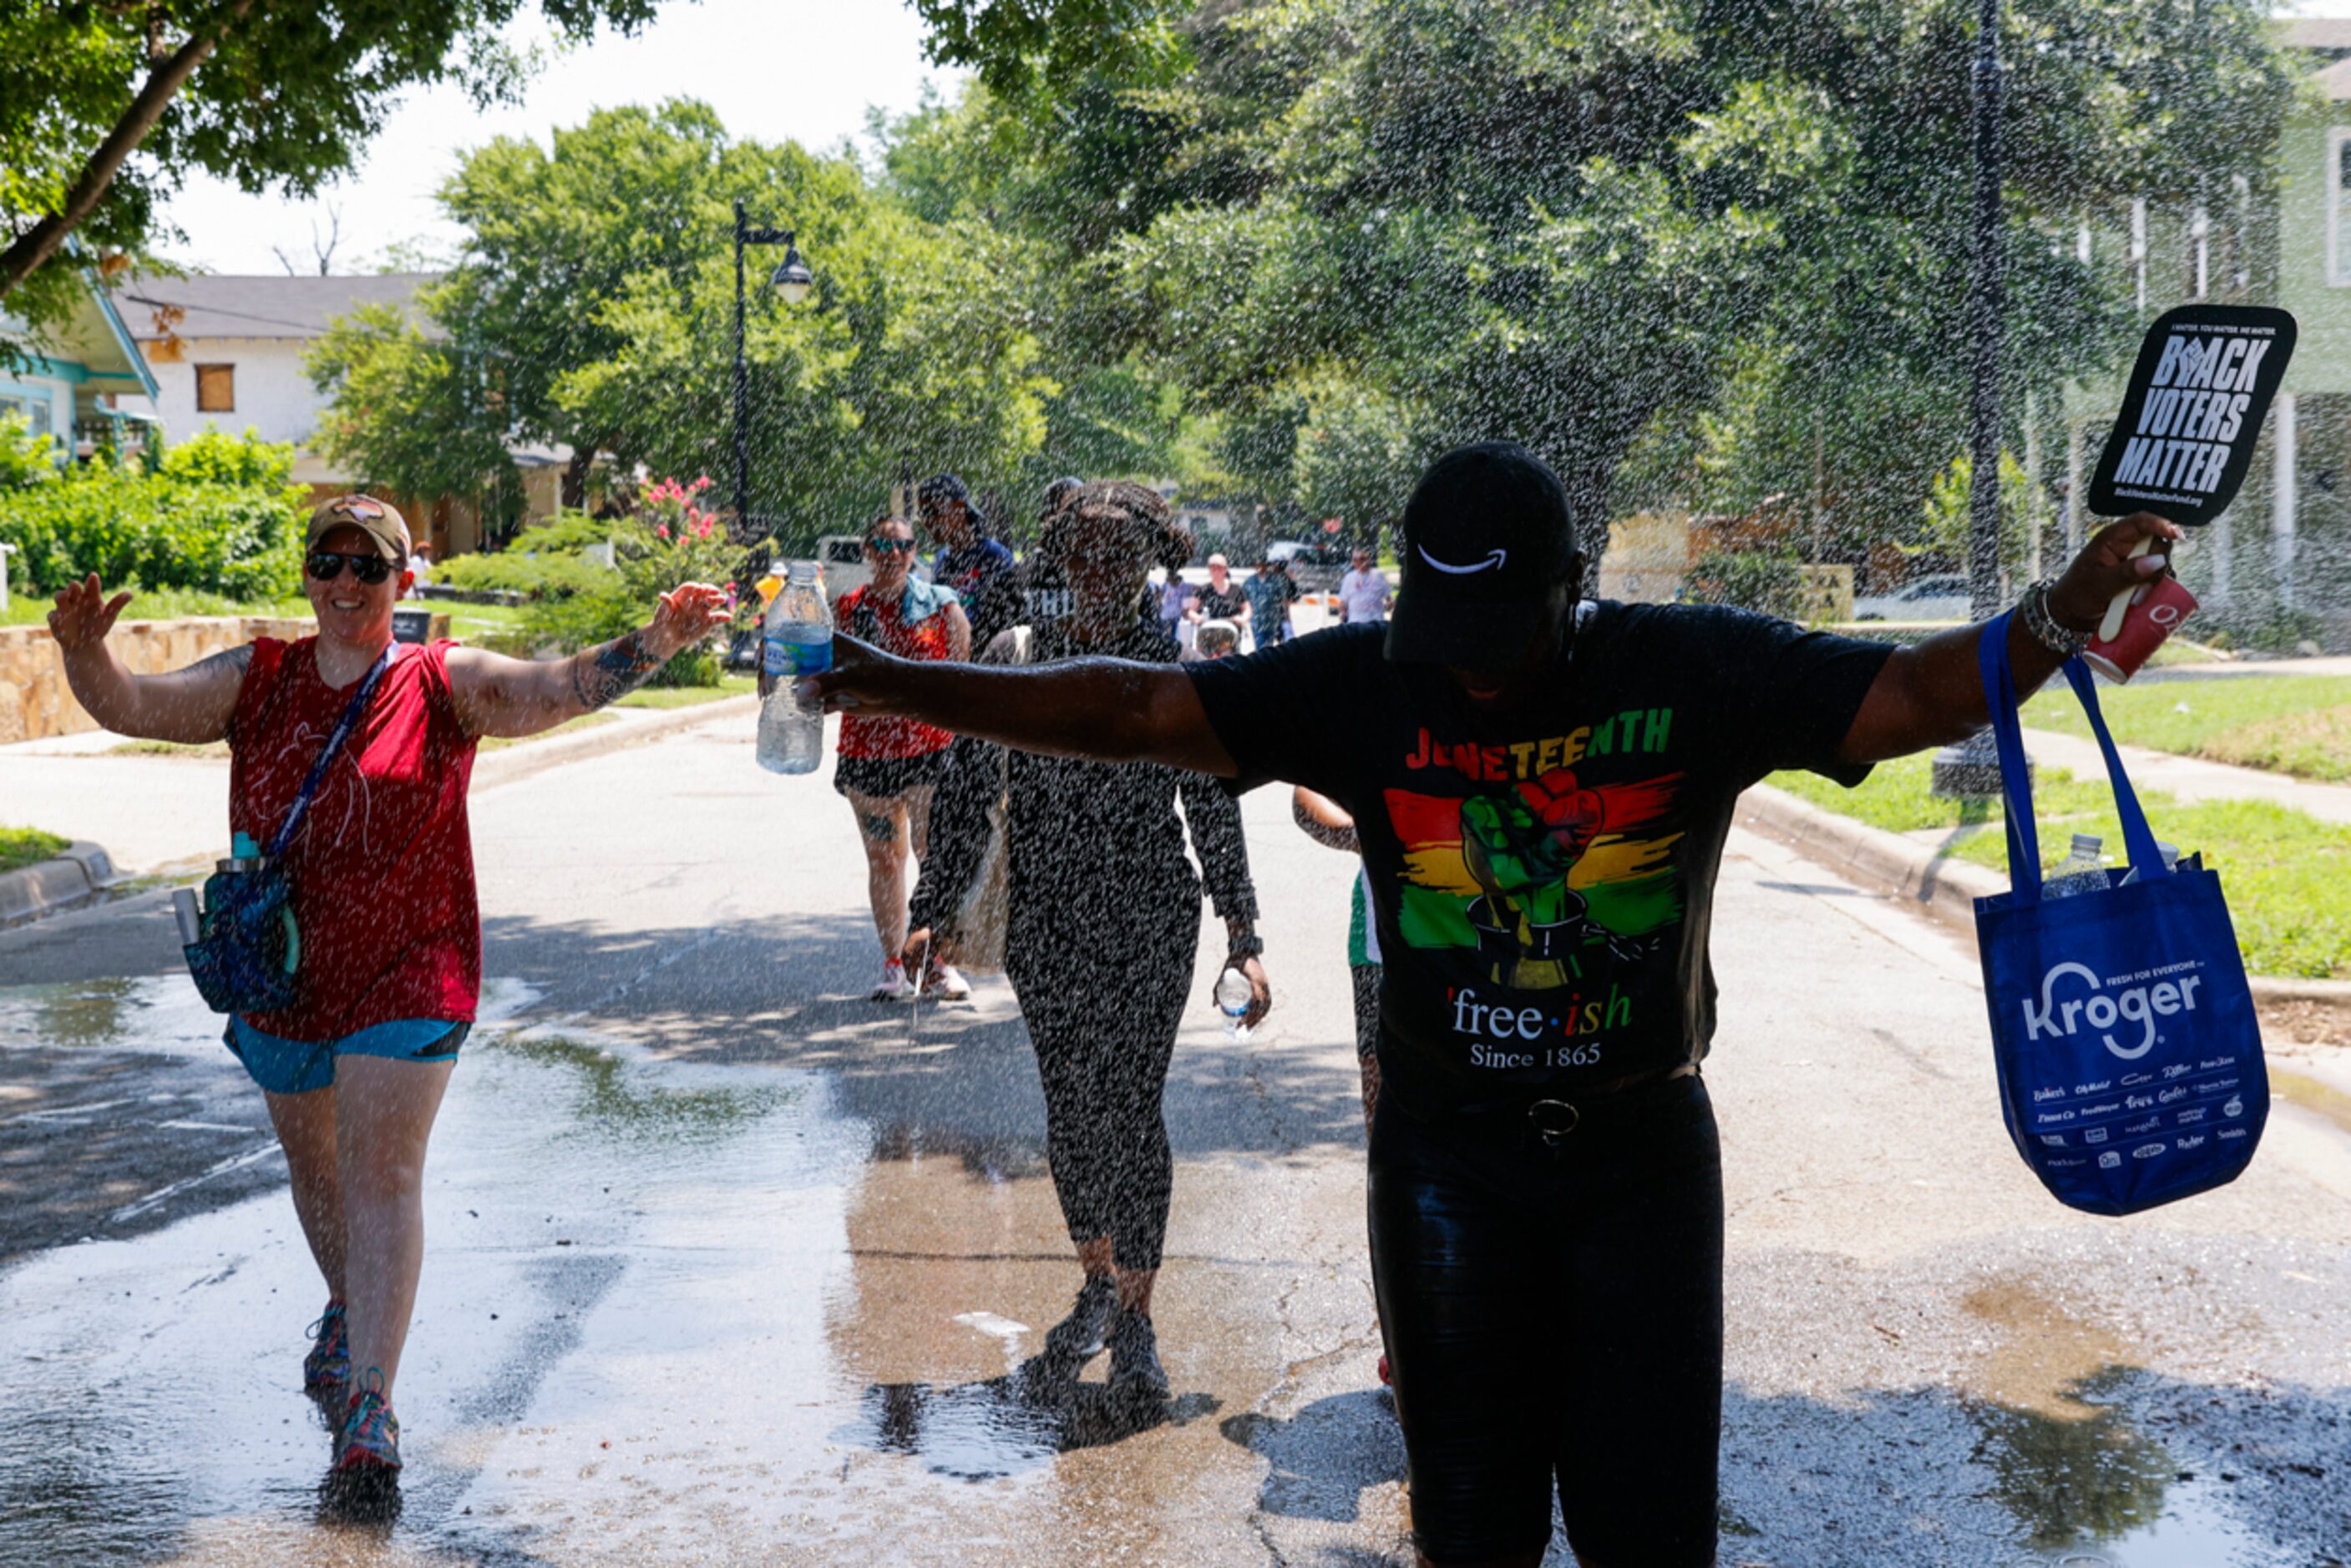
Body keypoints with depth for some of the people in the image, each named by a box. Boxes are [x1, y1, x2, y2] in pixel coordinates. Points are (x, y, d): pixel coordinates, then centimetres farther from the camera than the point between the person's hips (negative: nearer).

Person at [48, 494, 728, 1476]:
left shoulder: (445, 685, -6)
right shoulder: (256, 681, 3)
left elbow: (562, 687, -20)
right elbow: (132, 707, -4)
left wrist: (659, 640, -37)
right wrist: (85, 654, -26)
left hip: (405, 976, -4)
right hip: (281, 976, 4)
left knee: (382, 1175, -9)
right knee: (312, 1163, 22)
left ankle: (369, 1401, -6)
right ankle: (349, 1307, 49)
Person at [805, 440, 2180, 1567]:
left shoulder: (1698, 672, -8)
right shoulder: (1360, 687, -7)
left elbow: (1915, 694, -10)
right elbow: (1142, 713, -9)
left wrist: (2055, 618, -29)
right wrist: (906, 688, -14)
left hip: (1645, 1150, 0)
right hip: (1448, 1155, 1)